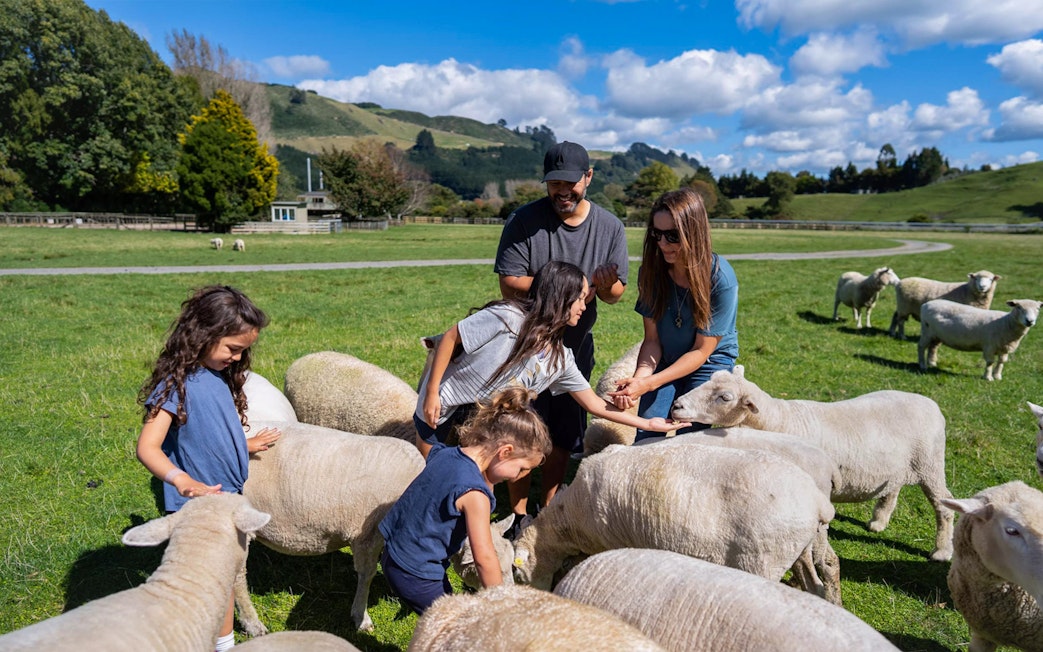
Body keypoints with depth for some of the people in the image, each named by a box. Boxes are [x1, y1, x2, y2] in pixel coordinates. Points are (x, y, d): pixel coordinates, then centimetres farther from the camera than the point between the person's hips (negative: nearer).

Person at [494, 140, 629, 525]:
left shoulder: (610, 227, -3)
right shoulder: (524, 221, -12)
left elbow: (616, 293, -3)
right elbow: (509, 284, -18)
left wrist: (605, 287, -27)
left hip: (576, 345, 3)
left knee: (564, 436, 13)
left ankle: (547, 508, 32)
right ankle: (519, 515, 20)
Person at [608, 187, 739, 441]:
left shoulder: (721, 280, -26)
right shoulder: (652, 270, -15)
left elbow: (701, 351, -19)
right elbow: (652, 339, -11)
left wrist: (649, 384, -27)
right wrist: (639, 377, -31)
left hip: (709, 364, -3)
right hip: (666, 361, 3)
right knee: (646, 437, -8)